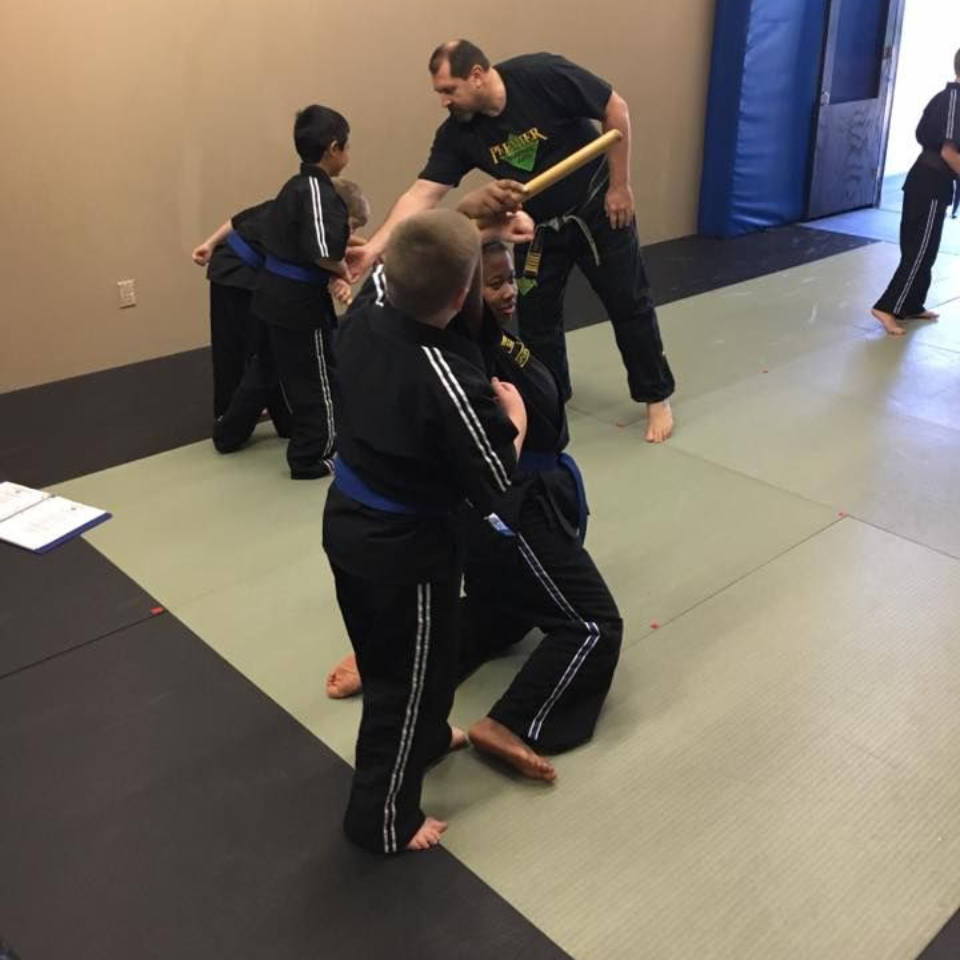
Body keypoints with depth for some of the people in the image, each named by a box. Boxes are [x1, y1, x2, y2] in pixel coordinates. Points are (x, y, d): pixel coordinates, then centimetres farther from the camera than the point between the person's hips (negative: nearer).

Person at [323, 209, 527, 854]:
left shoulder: (363, 320, -11)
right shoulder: (452, 384, -33)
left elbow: (403, 273, 13)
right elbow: (496, 484, -19)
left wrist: (475, 224, 15)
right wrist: (515, 418, -2)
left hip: (347, 519, 8)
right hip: (406, 545, -8)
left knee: (391, 654, 29)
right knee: (409, 678, 14)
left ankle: (426, 739, 56)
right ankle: (383, 817, 33)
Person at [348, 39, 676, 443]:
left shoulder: (544, 76, -28)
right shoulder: (458, 133, -16)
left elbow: (616, 110, -19)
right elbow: (421, 195, -19)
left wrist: (619, 186, -16)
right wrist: (374, 247, -30)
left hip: (597, 208, -4)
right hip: (538, 227, 4)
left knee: (629, 304, 5)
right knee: (536, 319, 8)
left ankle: (657, 398, 22)